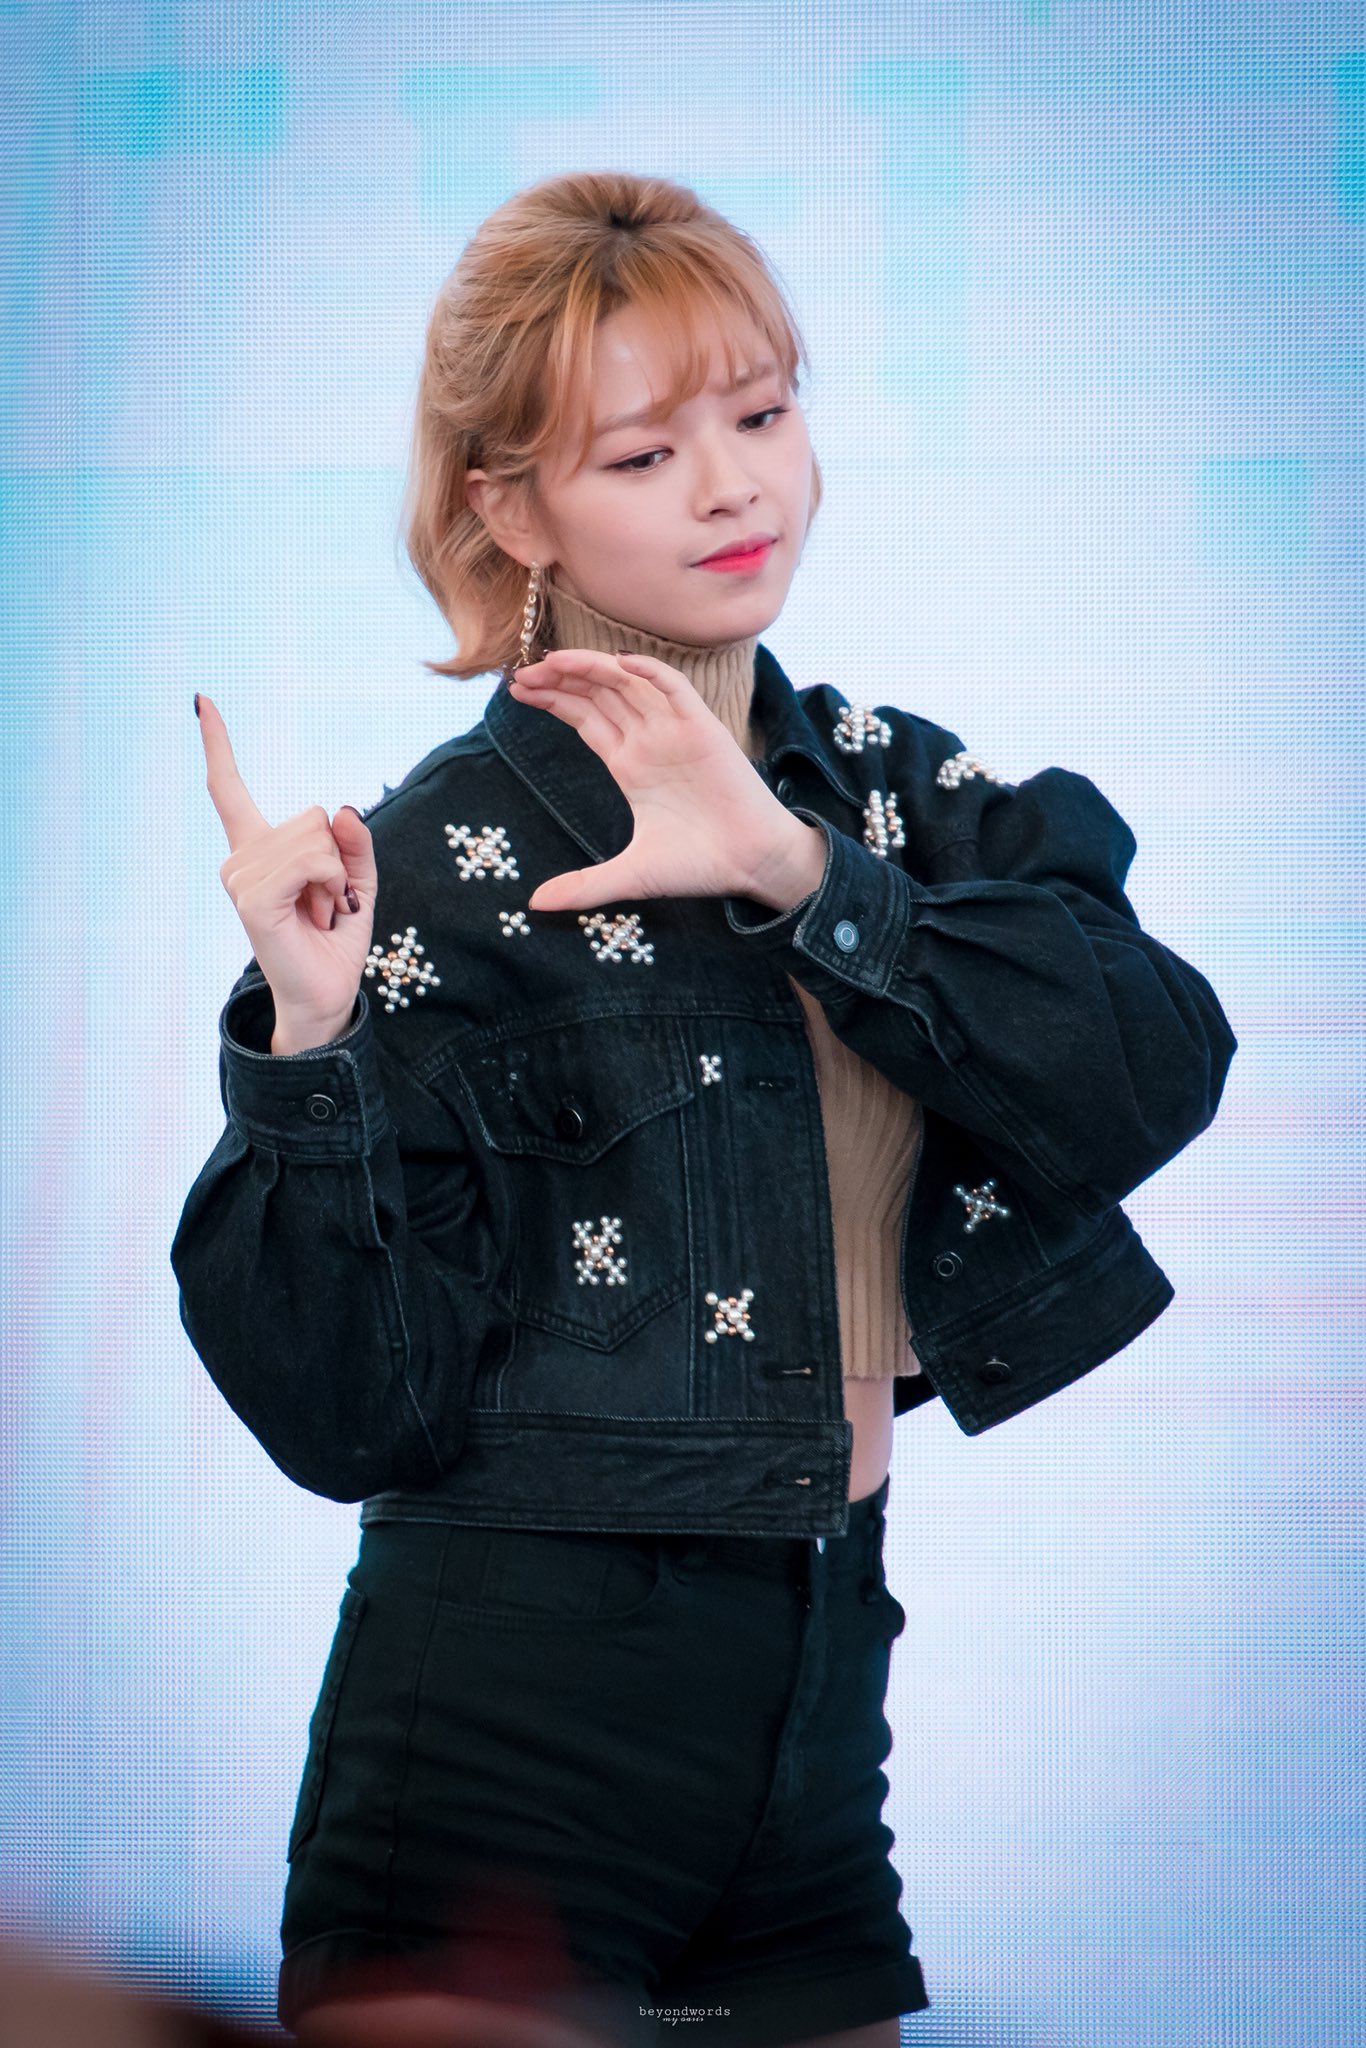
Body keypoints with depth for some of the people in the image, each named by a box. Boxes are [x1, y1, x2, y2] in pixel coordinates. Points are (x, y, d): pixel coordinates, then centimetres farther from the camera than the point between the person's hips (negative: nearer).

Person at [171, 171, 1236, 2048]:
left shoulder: (898, 793, 6)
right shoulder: (449, 868, -9)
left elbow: (1154, 1081, -11)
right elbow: (346, 1412, -14)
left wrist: (803, 875, -18)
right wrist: (308, 1041, -27)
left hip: (830, 1683, 5)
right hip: (518, 1731, -5)